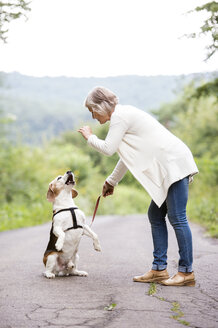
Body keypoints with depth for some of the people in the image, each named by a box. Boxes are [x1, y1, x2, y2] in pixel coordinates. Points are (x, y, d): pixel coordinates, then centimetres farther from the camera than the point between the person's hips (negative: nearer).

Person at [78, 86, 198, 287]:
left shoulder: (120, 116, -9)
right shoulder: (124, 115, 22)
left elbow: (108, 149, -12)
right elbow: (128, 156, 30)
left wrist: (90, 137, 7)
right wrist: (111, 181, 38)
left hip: (175, 164, -11)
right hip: (168, 167, 11)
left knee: (177, 218, -9)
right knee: (155, 215, 9)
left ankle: (186, 272, -5)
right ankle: (159, 269, 11)